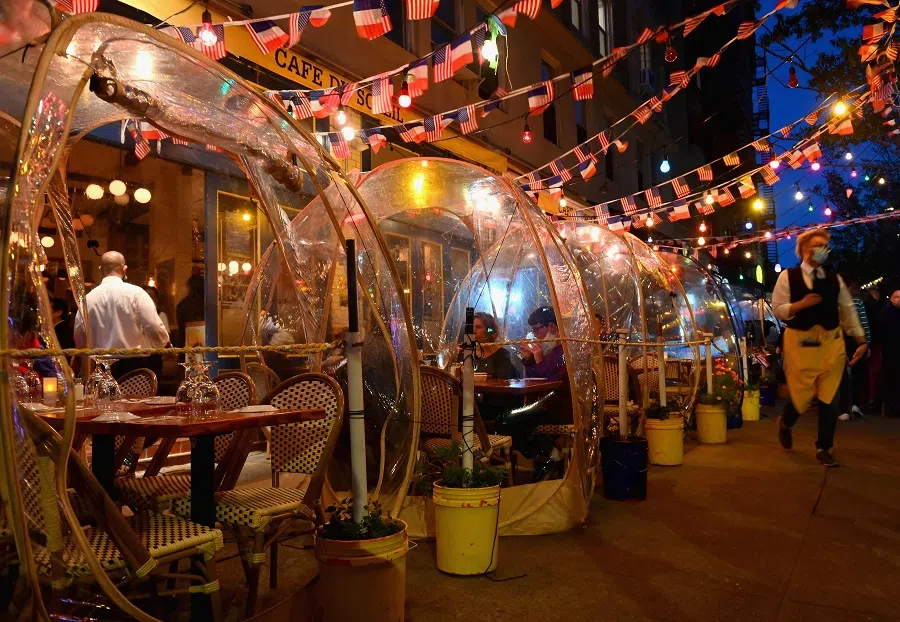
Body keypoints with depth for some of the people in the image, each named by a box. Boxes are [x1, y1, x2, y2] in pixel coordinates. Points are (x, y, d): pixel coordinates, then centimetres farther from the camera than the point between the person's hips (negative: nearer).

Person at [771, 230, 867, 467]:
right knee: (802, 395, 3)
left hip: (831, 342, 3)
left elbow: (848, 309, 9)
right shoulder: (788, 276, -4)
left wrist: (861, 341, 7)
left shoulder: (834, 278, 7)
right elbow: (778, 309, -5)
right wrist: (801, 304, -21)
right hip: (800, 342, -3)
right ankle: (785, 423, 36)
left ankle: (823, 448, 17)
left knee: (829, 398, 4)